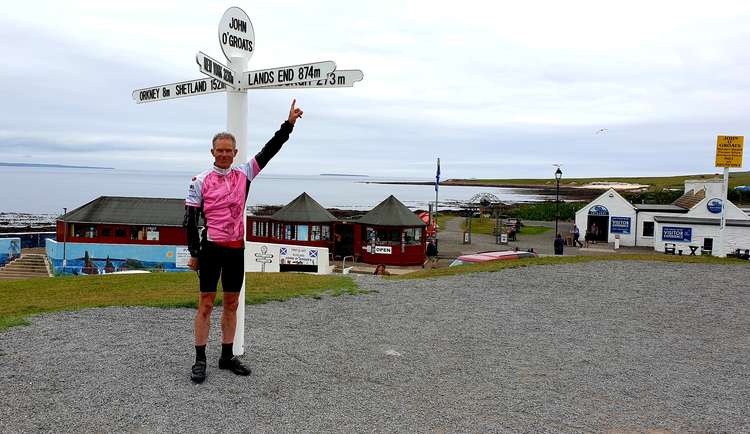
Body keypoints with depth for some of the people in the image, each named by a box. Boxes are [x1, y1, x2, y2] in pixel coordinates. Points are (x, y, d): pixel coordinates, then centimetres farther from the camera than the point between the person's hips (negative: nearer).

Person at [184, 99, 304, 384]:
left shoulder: (244, 175, 6)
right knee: (206, 304, 0)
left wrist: (289, 124, -4)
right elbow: (190, 219, -2)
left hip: (236, 249, 4)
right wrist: (194, 253, -5)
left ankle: (227, 357, 21)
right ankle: (200, 360, 9)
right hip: (211, 248, -4)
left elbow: (269, 150, 2)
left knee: (231, 304, 10)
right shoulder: (201, 182, -3)